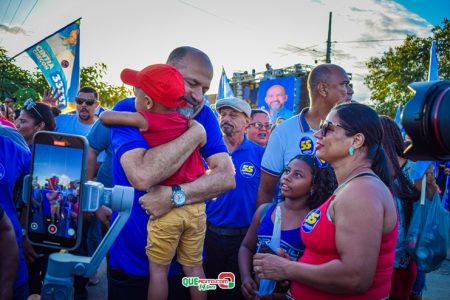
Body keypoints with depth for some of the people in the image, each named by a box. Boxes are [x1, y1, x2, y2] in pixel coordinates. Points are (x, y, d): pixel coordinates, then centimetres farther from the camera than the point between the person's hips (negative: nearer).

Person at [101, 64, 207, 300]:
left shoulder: (146, 121, -10)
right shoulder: (187, 122, 5)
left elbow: (105, 117, -5)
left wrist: (104, 115, 17)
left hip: (165, 208, -4)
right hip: (196, 206, 5)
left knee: (158, 269, 9)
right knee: (193, 267, 14)